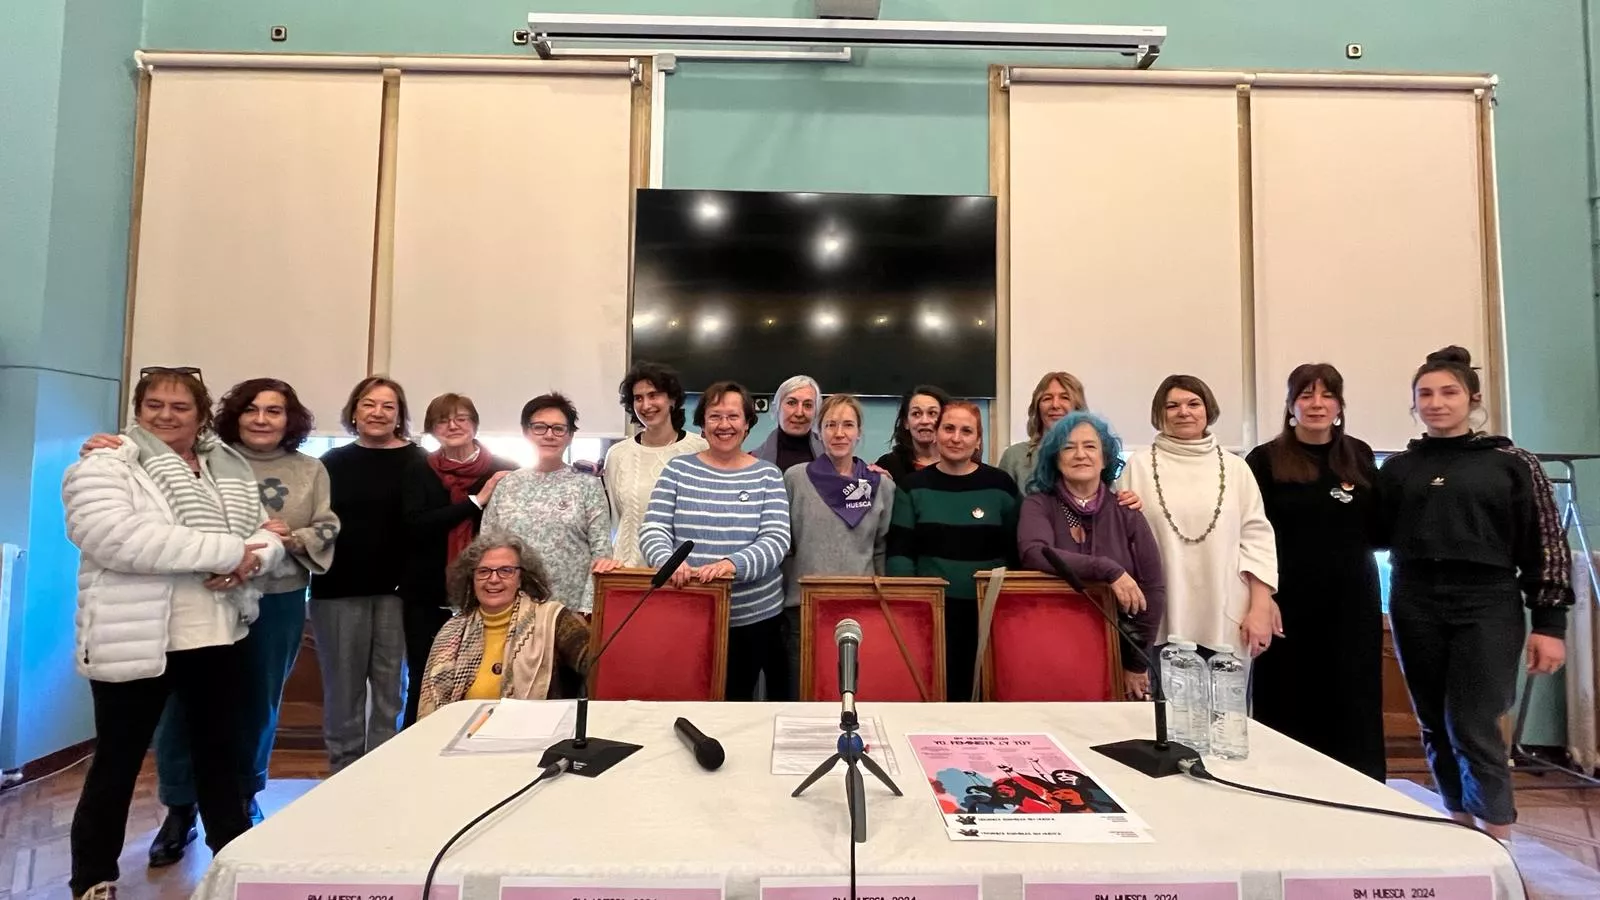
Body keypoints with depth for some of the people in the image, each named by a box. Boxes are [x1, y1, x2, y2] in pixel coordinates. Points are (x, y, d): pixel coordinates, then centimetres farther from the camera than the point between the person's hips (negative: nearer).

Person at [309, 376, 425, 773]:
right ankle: (343, 773, 26)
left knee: (389, 687, 9)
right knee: (342, 689, 11)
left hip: (397, 590, -1)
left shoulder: (417, 463, -1)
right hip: (338, 590, 2)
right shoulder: (332, 462, 7)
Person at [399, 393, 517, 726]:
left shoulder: (504, 470, -1)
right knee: (423, 680, 9)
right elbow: (416, 526, -10)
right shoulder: (418, 471, 4)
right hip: (427, 595, 2)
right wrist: (475, 500, -14)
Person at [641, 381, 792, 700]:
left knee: (737, 703, 12)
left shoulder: (767, 475, 1)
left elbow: (777, 540, -9)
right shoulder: (677, 470, 4)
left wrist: (733, 564, -27)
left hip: (753, 616, 0)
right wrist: (668, 560, -24)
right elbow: (653, 529, -2)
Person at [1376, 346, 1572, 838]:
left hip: (1488, 605, -2)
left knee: (1474, 731, -5)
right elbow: (1378, 535, 10)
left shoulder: (1511, 462, 3)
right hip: (1415, 606, 3)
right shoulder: (1398, 467, 9)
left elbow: (1545, 545, 1)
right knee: (1436, 728, 9)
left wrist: (1549, 623, -4)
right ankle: (1462, 830, 23)